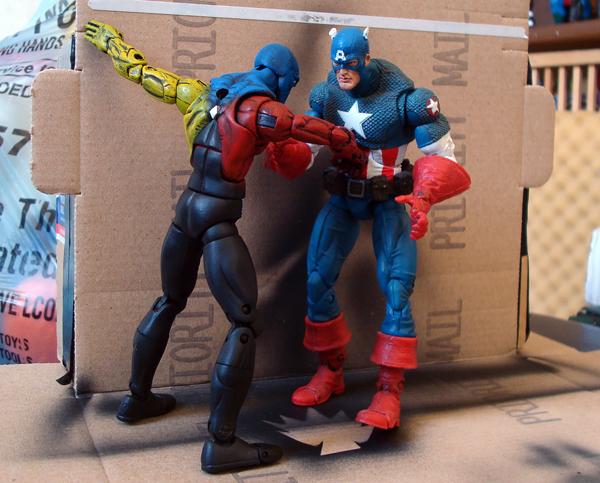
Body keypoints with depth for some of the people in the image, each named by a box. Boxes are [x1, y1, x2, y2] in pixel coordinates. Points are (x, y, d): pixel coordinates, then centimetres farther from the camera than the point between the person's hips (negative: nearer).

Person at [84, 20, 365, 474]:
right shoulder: (259, 108, -9)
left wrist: (109, 40, 36)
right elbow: (313, 128, -19)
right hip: (218, 221, -8)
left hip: (186, 211, 9)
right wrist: (351, 146, 0)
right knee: (244, 324, -8)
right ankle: (222, 444, -11)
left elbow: (143, 71, 19)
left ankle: (137, 398, 38)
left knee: (169, 302, 25)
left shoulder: (203, 93, 11)